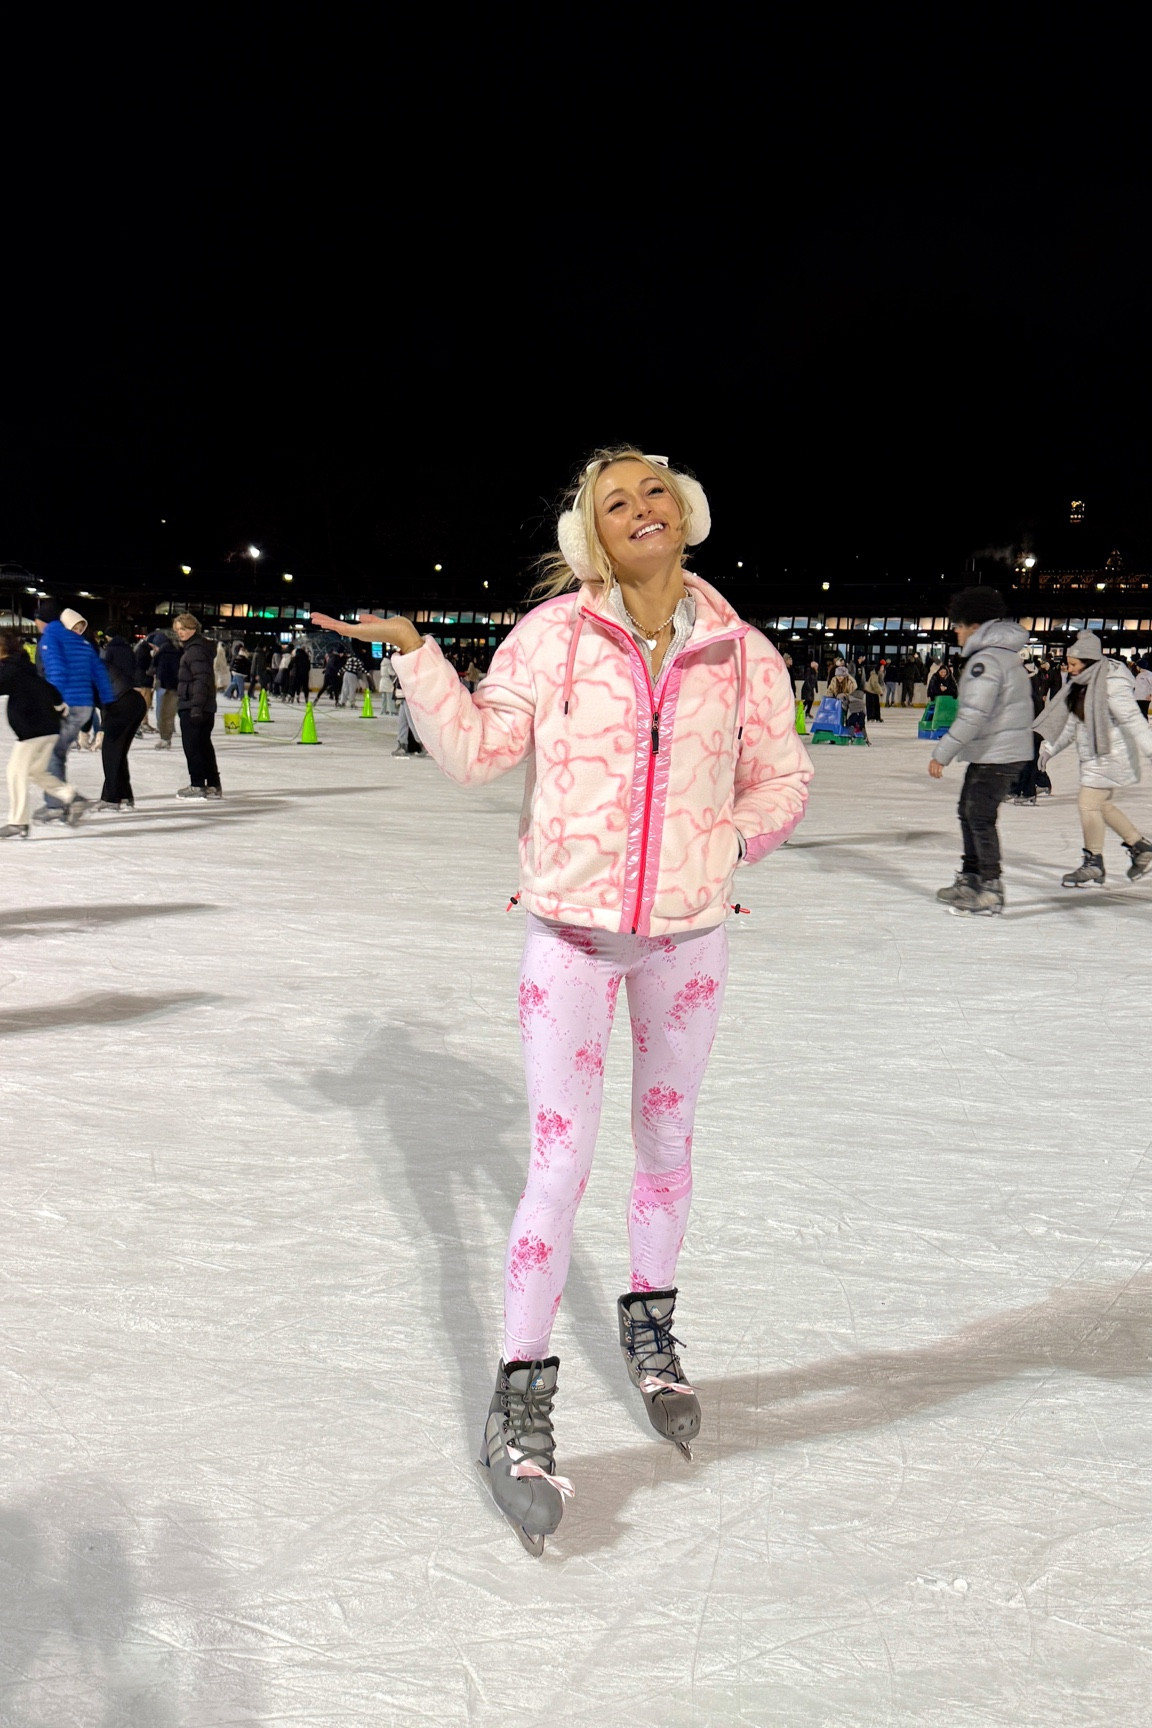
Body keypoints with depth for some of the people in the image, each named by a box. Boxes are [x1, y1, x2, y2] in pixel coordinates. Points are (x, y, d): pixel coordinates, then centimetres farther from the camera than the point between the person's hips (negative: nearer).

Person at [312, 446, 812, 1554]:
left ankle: (649, 1327, 42)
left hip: (689, 933, 3)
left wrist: (741, 831, -9)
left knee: (667, 1141, 18)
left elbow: (781, 777, 8)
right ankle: (522, 1401, 12)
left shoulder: (741, 654, -1)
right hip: (572, 930, -2)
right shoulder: (556, 633, -5)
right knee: (559, 1162, -4)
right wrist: (416, 657, -17)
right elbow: (476, 749, -6)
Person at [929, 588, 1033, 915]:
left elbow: (973, 714, -26)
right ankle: (970, 879, 24)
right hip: (989, 752, 10)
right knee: (969, 812, 16)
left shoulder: (985, 660, -18)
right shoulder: (1005, 653, 14)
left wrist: (943, 753, -22)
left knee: (980, 818, -6)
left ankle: (991, 890, -1)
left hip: (996, 755, -10)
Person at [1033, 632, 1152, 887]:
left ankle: (1094, 866, 1)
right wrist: (1051, 747, 17)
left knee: (1088, 802, -10)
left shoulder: (1112, 684, -19)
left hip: (1111, 754, -9)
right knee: (1102, 804, 15)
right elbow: (1072, 722, 17)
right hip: (1093, 755, 9)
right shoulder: (1082, 685, 8)